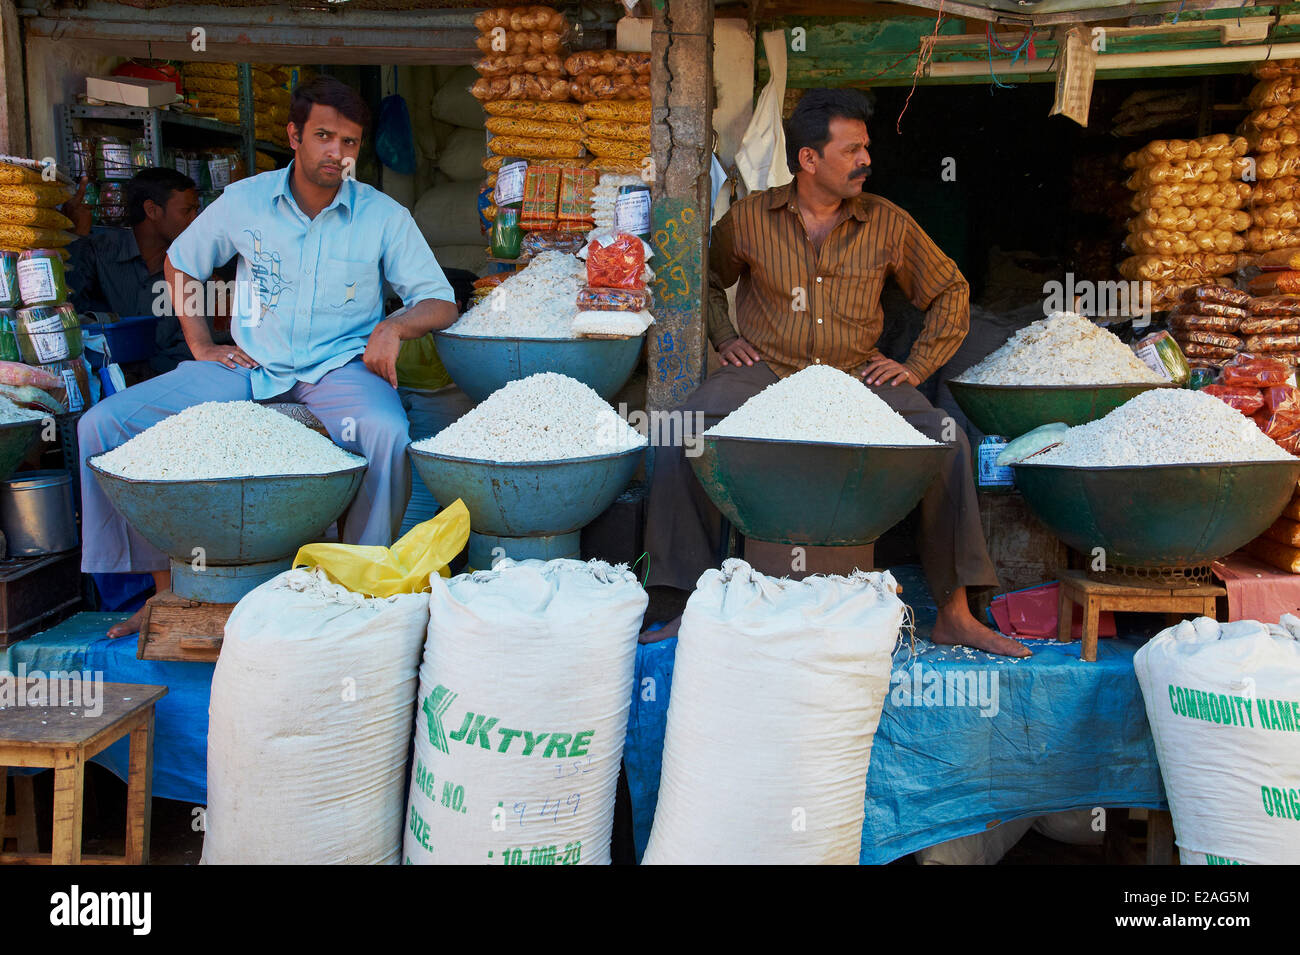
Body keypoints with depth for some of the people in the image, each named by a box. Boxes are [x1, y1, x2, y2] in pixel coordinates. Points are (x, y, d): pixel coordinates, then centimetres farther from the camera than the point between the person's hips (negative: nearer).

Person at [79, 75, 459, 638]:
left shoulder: (383, 217, -1)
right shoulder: (244, 201, 4)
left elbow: (441, 302, 0)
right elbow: (180, 263, 21)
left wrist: (395, 326, -21)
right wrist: (201, 345, 9)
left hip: (339, 367, -2)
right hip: (250, 365, 3)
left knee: (388, 434, -38)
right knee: (103, 424, -10)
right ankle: (165, 587, 0)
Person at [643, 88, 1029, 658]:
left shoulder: (887, 224, 5)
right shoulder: (748, 218, 4)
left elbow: (950, 292, 16)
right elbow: (705, 280, 23)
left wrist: (916, 366, 6)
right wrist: (724, 339, 8)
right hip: (764, 372, 0)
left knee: (945, 442, -23)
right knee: (683, 437, -28)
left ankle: (955, 615, -12)